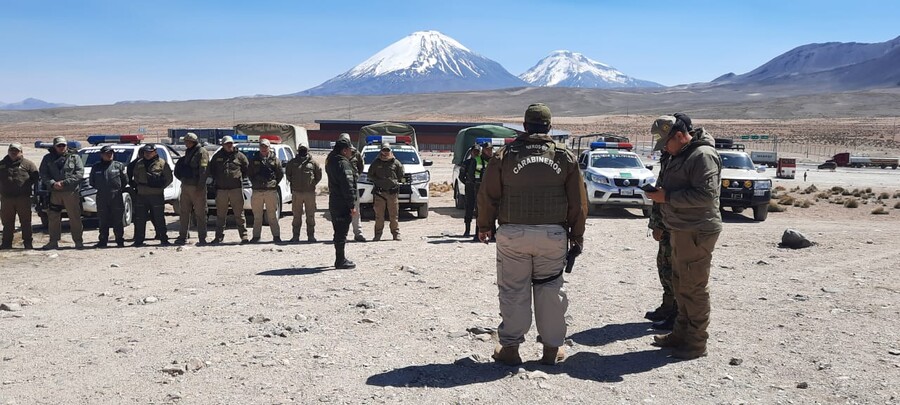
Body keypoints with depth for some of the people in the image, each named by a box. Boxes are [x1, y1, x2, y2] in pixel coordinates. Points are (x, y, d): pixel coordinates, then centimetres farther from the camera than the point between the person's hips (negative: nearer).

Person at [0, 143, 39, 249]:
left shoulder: (28, 164, 2)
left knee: (25, 221, 2)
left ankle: (28, 242, 8)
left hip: (23, 198, -3)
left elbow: (36, 178, 4)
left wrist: (28, 185, -2)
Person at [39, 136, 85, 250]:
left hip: (72, 192, -3)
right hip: (55, 192, 3)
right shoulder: (48, 158, 11)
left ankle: (78, 241, 7)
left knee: (75, 218, -1)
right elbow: (43, 174, 6)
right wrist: (53, 183, -12)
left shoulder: (74, 157, 4)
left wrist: (64, 183, -12)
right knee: (53, 218, 5)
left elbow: (80, 174, -4)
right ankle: (53, 241, 14)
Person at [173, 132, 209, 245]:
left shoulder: (202, 152, -8)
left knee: (200, 213, -3)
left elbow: (203, 171, -15)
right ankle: (183, 236, 14)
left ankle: (202, 238, 1)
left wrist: (200, 187, -20)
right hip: (185, 185, 8)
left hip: (196, 187, -8)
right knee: (183, 212, 8)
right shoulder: (188, 152, 17)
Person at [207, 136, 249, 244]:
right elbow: (210, 170, 22)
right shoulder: (217, 156, 11)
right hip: (221, 189, 2)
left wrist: (240, 178, 7)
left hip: (236, 188, -2)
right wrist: (216, 179, 12)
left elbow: (247, 168, 14)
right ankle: (219, 236, 11)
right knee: (220, 215, 6)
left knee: (239, 214, -1)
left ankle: (244, 235, 2)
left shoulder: (239, 156, 6)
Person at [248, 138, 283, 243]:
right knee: (257, 216, 6)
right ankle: (256, 236, 13)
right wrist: (254, 183, 6)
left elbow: (281, 174, 7)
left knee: (272, 216, 0)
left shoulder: (275, 160, 5)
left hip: (271, 191, -2)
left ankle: (276, 236, 4)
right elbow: (250, 173, 15)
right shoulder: (254, 160, 11)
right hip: (257, 191, 2)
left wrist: (274, 183, 1)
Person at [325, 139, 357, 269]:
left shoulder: (331, 162, 14)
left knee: (339, 232, 17)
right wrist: (352, 206, -20)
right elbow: (348, 186, -21)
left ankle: (340, 259, 25)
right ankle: (341, 261, -1)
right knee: (342, 233, -5)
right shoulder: (343, 164, -17)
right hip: (343, 204, -10)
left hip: (334, 203, 10)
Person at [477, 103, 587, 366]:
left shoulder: (505, 155, -1)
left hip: (513, 235, -1)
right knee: (550, 290, 11)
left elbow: (488, 195, 2)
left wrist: (484, 227, 15)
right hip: (553, 235, 1)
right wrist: (577, 236, 15)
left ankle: (510, 347, 11)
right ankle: (552, 348, 17)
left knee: (514, 291, 6)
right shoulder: (565, 157, 3)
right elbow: (578, 202, 6)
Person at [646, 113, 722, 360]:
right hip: (680, 229, 10)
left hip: (696, 232, -10)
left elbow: (706, 195, -25)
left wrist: (667, 196, -21)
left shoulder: (703, 155, -17)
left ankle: (696, 343, 6)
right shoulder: (680, 154, 14)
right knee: (680, 284, 16)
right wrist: (659, 192, 6)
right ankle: (681, 334, 28)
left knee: (694, 287, -3)